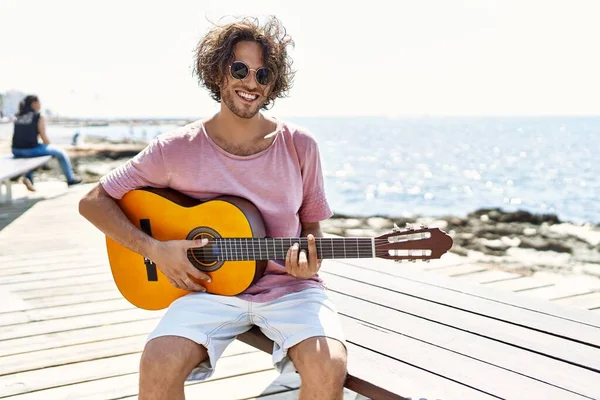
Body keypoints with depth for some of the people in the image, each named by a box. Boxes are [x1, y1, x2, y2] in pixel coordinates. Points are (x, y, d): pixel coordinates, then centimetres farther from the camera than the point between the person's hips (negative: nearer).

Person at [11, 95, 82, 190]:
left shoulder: (18, 117, 13)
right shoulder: (38, 116, -5)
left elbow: (21, 136, 17)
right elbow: (44, 137, -6)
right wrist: (49, 146, 12)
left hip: (16, 151, 6)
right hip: (31, 149, -6)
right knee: (61, 152, 13)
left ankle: (28, 177, 23)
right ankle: (70, 178, 24)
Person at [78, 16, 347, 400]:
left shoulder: (300, 145, -2)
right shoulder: (177, 149, -5)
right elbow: (93, 202, 1)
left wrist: (308, 260, -11)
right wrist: (154, 249, -11)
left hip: (288, 286, 1)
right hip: (211, 285, 0)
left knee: (328, 366, -29)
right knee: (159, 366, -30)